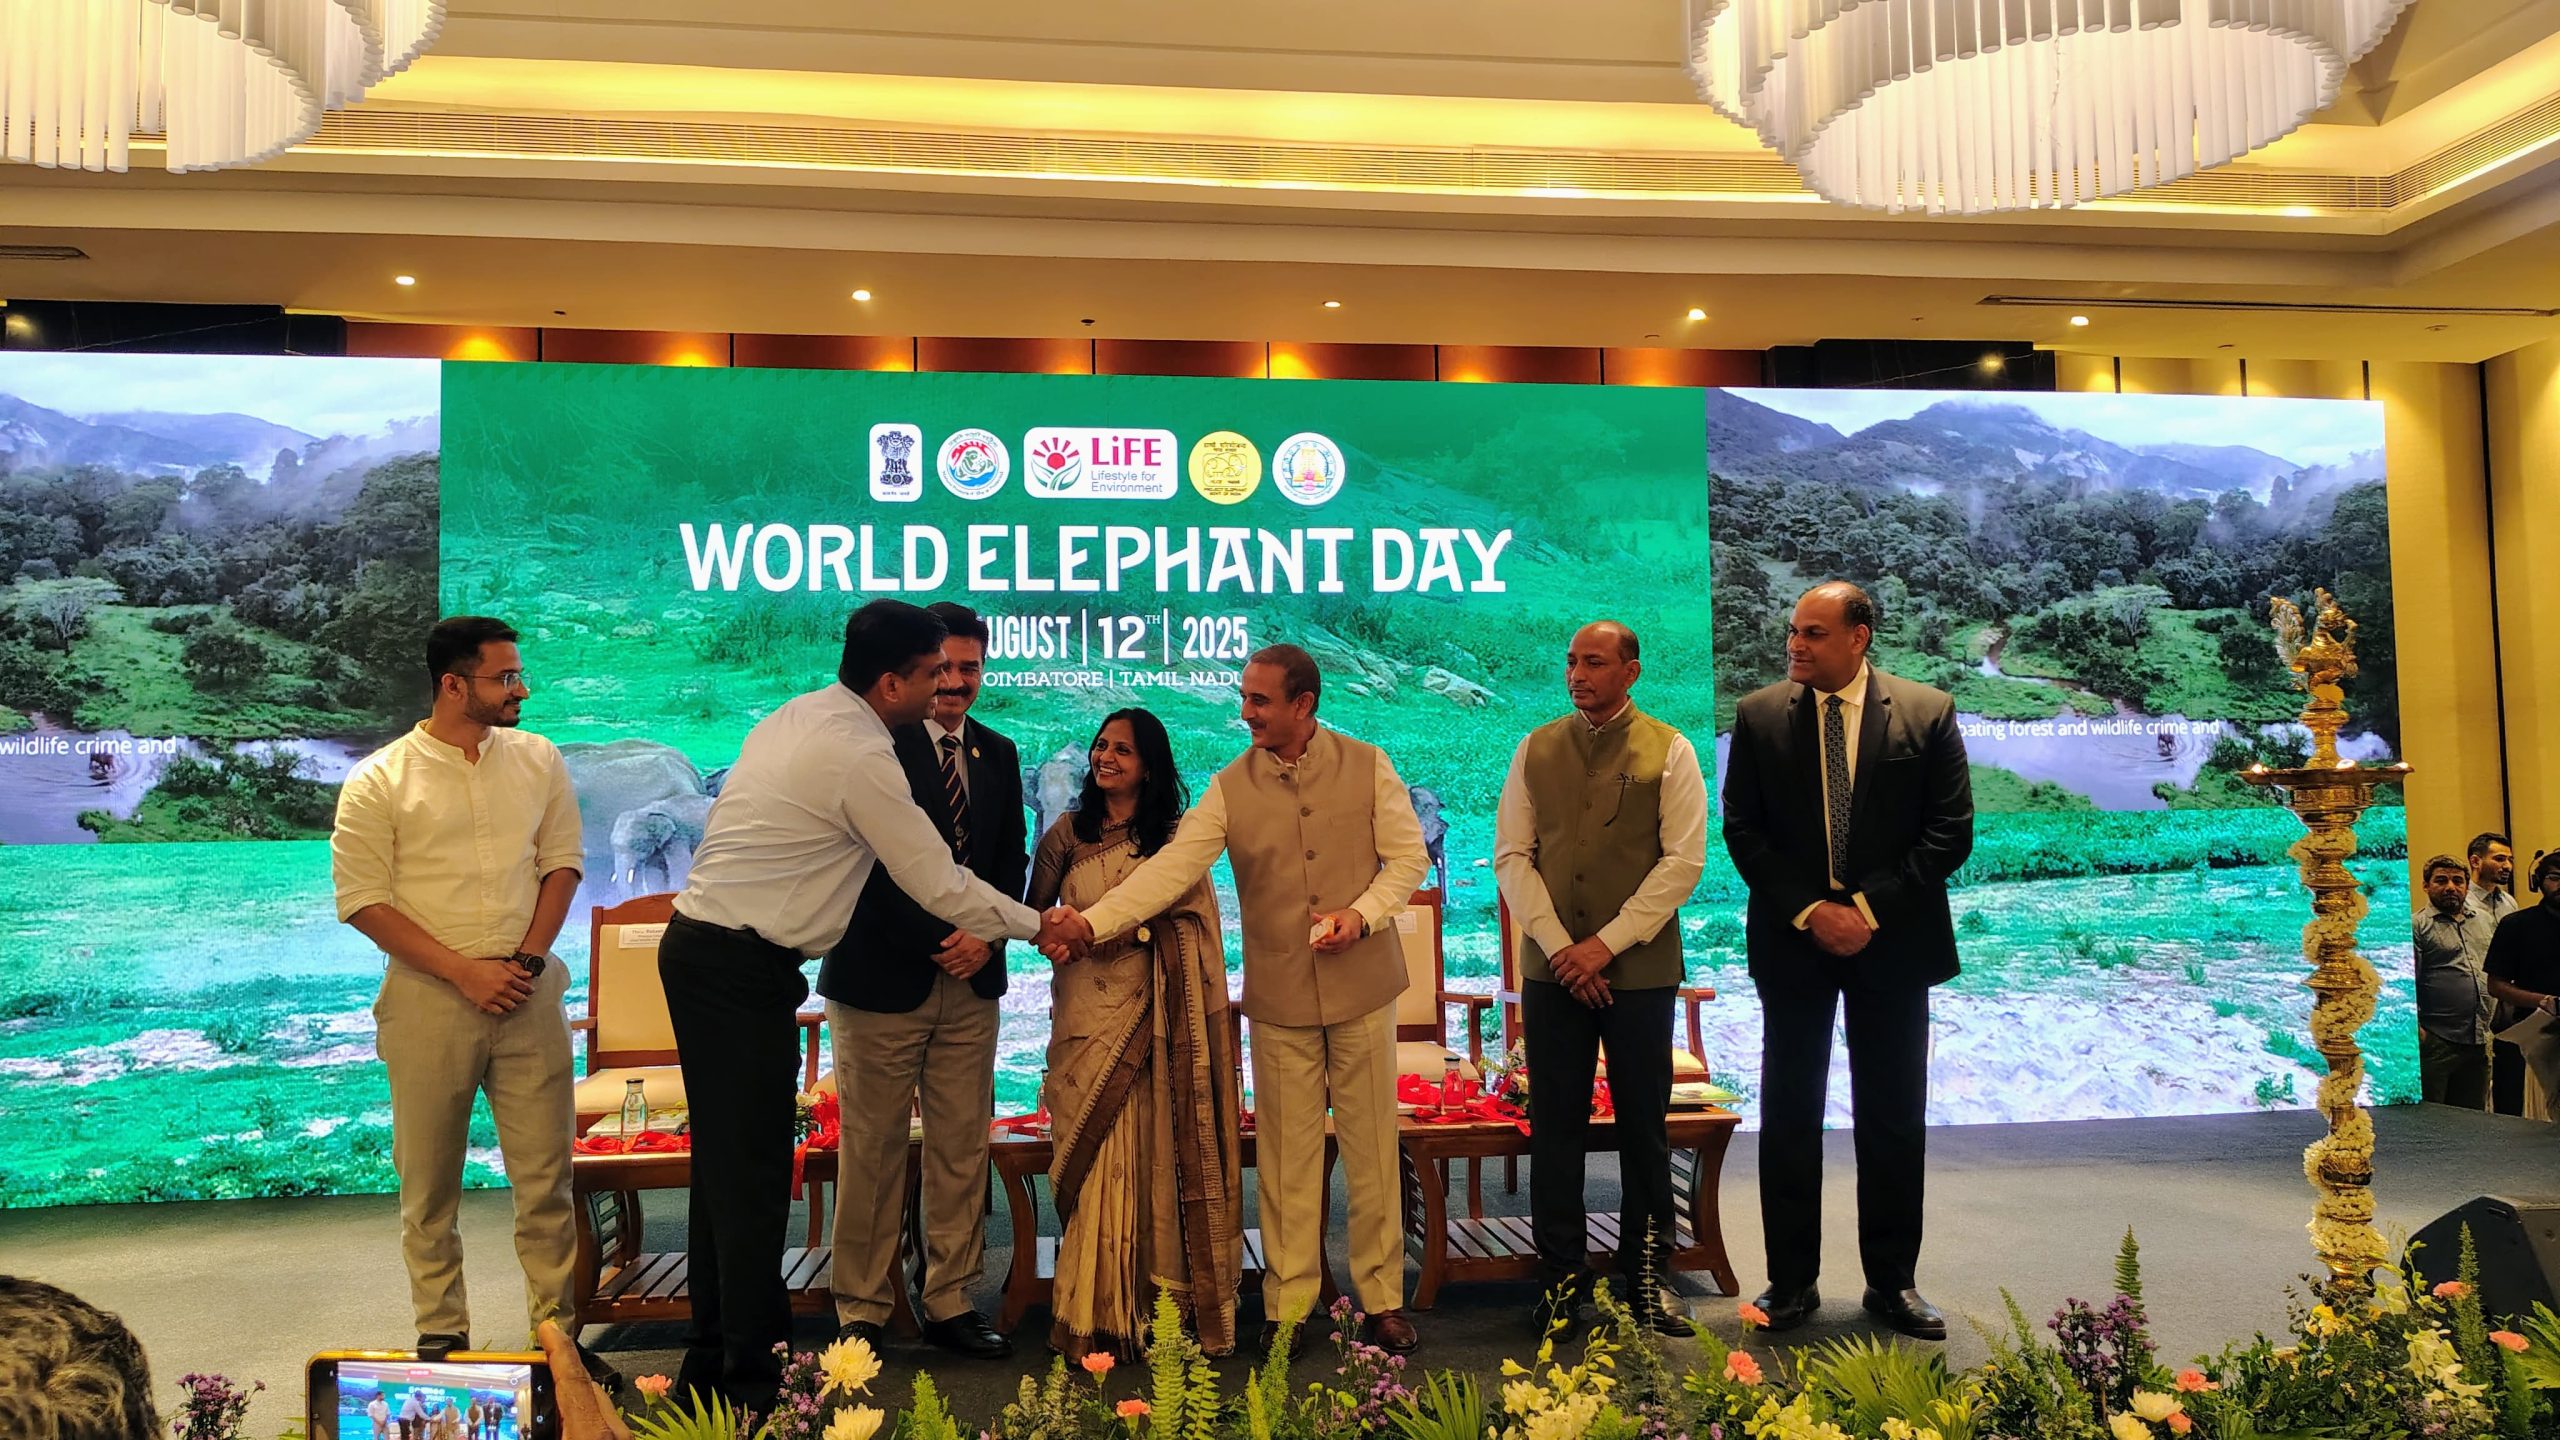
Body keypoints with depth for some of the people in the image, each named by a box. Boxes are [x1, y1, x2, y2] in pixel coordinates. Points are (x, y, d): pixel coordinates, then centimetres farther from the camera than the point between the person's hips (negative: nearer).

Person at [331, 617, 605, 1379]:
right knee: (430, 1184, 9)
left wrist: (527, 959, -7)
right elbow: (362, 899, -6)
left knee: (546, 1175, 5)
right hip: (428, 1002, -2)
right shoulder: (378, 781, -4)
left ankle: (556, 1326, 17)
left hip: (528, 994, 2)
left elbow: (562, 862, 7)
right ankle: (441, 1335, 23)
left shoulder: (538, 760, 6)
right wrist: (465, 972, -13)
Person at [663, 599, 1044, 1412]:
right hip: (743, 970, -10)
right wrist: (1037, 926, 2)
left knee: (726, 1161, 17)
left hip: (700, 949, 10)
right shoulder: (860, 755, -17)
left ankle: (712, 1358, 30)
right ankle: (751, 1376, 12)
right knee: (752, 1170, 0)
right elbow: (940, 885, -13)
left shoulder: (796, 718, 10)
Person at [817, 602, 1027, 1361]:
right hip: (883, 978, -5)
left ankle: (950, 1304, 20)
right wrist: (937, 943, -18)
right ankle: (862, 1313, 17)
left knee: (962, 1150, 9)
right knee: (873, 1151, 4)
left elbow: (1010, 860, 11)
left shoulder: (998, 753, 12)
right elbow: (871, 863, -13)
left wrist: (987, 936, -7)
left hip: (970, 983, 5)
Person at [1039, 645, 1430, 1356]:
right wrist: (1088, 923, -21)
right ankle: (1289, 1303, 21)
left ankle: (1383, 1298, 22)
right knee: (1286, 1153, 7)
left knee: (1371, 1146, 7)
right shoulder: (1231, 788, -1)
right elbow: (1170, 868, -10)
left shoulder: (1367, 766, -1)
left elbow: (1408, 854, 2)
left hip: (1362, 985, 0)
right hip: (1279, 995, 1)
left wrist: (1362, 913, -14)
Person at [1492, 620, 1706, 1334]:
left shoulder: (1668, 750, 1)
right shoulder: (1536, 749, 8)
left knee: (1644, 1129, 6)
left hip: (1640, 969, -2)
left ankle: (1646, 1277, 20)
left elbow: (1683, 861, -5)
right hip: (1552, 968, 2)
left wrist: (1606, 943, -11)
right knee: (1554, 1128, 5)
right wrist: (1559, 945, -7)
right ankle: (1562, 1279, 17)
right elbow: (1511, 855, 4)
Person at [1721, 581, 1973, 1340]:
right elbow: (1743, 830, 0)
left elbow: (1950, 832, -4)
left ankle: (1892, 1281, 22)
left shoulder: (1928, 713, -2)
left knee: (1894, 1119, 8)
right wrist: (1808, 910, -11)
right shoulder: (1758, 715, 1)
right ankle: (1792, 1281, 17)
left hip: (1892, 940, 0)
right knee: (1789, 1115, 6)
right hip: (1792, 941, 1)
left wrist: (1870, 907, -13)